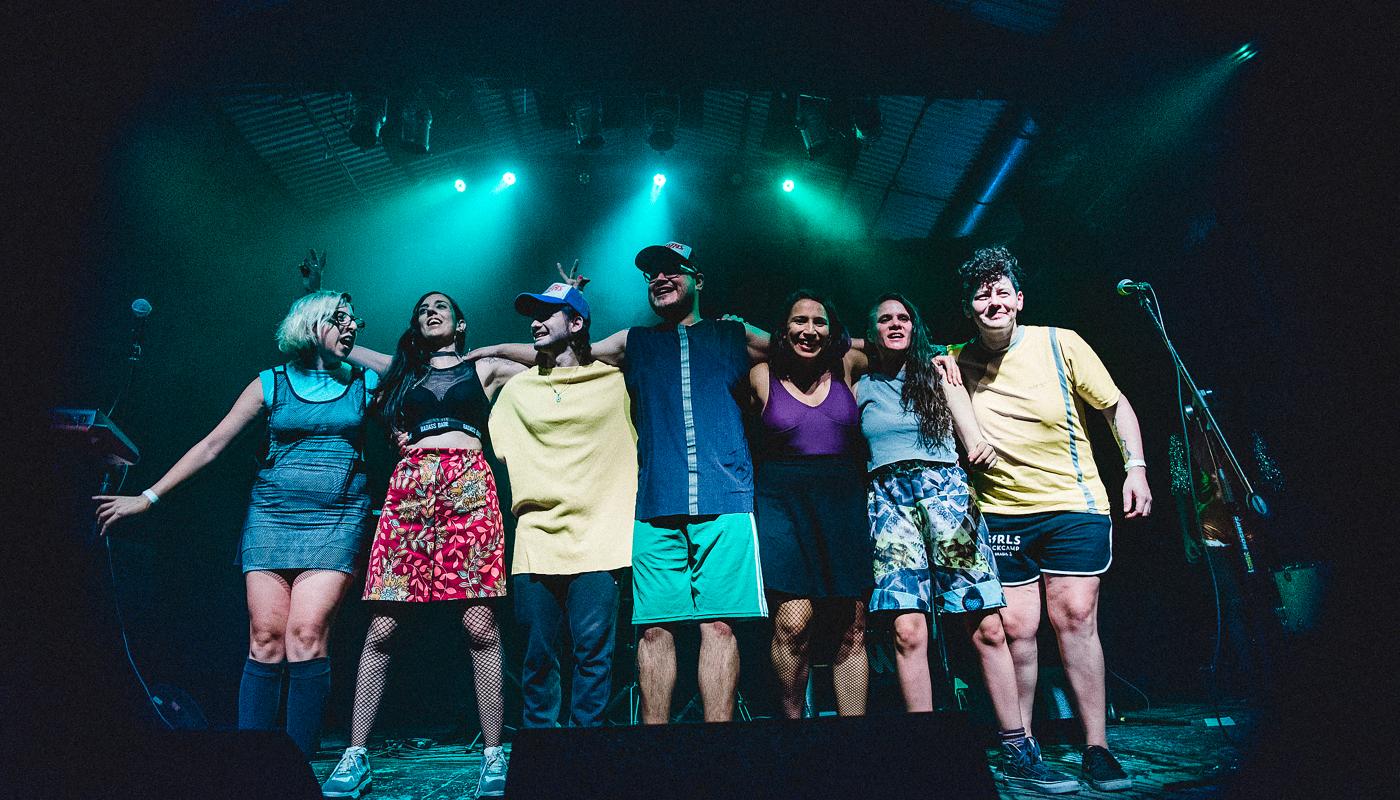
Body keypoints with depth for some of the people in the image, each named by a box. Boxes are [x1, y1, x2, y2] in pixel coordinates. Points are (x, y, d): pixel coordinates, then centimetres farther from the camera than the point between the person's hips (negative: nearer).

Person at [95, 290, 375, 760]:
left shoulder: (365, 385, 9)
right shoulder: (271, 384, 9)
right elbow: (211, 446, 10)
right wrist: (147, 498, 9)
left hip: (336, 519, -1)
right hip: (271, 515, 1)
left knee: (306, 633, -15)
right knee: (265, 639, -3)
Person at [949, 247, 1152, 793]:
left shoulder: (1059, 343, -2)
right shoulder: (957, 363, 2)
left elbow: (1116, 405, 6)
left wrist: (1136, 469, -3)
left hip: (1074, 506, -1)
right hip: (1000, 513, 1)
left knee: (1074, 618, -5)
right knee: (1016, 628, 1)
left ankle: (1096, 747, 8)